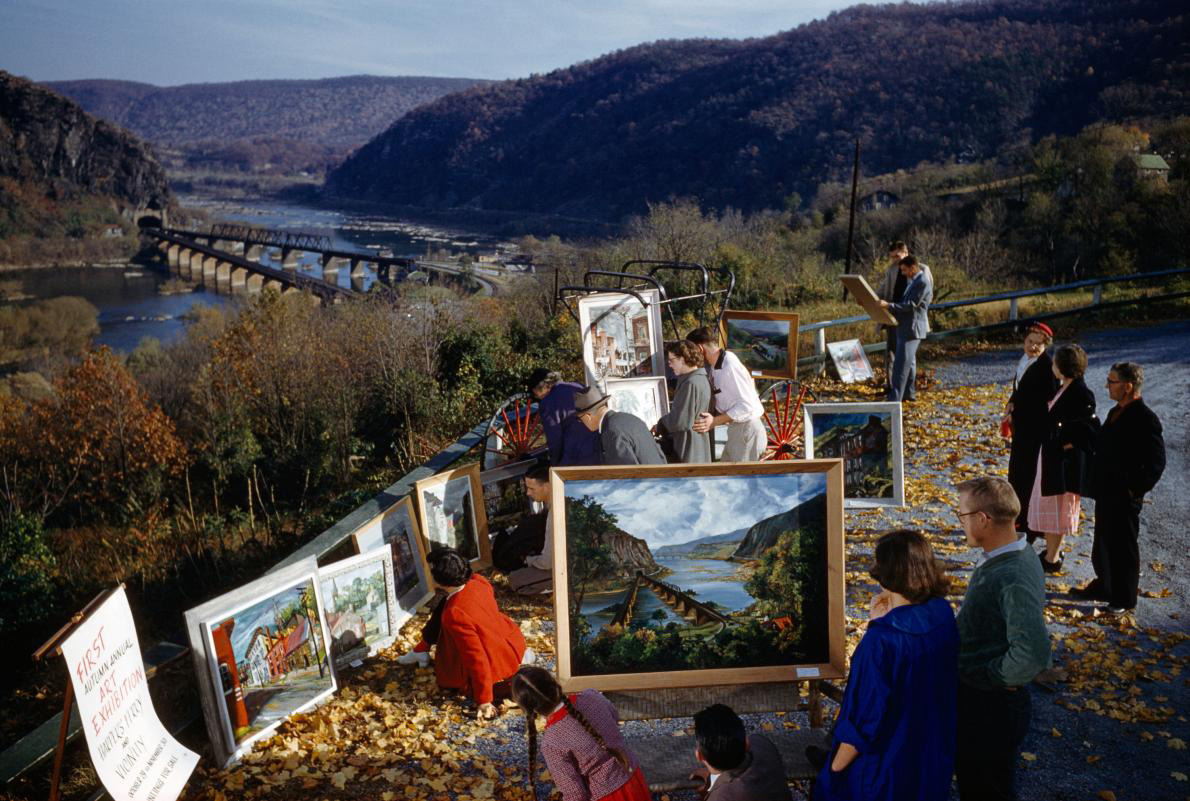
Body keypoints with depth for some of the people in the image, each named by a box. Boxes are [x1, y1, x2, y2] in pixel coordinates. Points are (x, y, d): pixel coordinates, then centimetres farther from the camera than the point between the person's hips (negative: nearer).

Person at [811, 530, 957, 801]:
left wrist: (835, 769, -9)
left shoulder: (881, 639, -31)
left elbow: (865, 716, -23)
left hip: (886, 764, -7)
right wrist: (880, 624, -3)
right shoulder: (943, 615, -12)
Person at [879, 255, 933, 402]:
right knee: (909, 361, 17)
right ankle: (909, 393, 27)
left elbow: (910, 305, -21)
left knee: (901, 363, -12)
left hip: (912, 328, -10)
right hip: (906, 326, 10)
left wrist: (889, 305, -26)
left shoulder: (922, 282, -17)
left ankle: (894, 398, -14)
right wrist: (889, 306, 12)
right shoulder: (913, 280, 15)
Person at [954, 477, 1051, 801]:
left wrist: (992, 676, -23)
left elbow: (1033, 654, -40)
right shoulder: (1004, 556, -1)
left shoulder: (1013, 578, -32)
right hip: (973, 694, 9)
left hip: (990, 705, -9)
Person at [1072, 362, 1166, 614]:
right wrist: (1097, 484, 12)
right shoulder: (1116, 412, 8)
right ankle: (1103, 586, 37)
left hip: (1124, 497, -8)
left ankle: (1125, 599, 20)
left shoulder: (1145, 420, -20)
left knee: (1124, 547, 6)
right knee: (1103, 543, 21)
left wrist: (1135, 489, -16)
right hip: (1105, 492, 8)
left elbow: (1156, 462, -20)